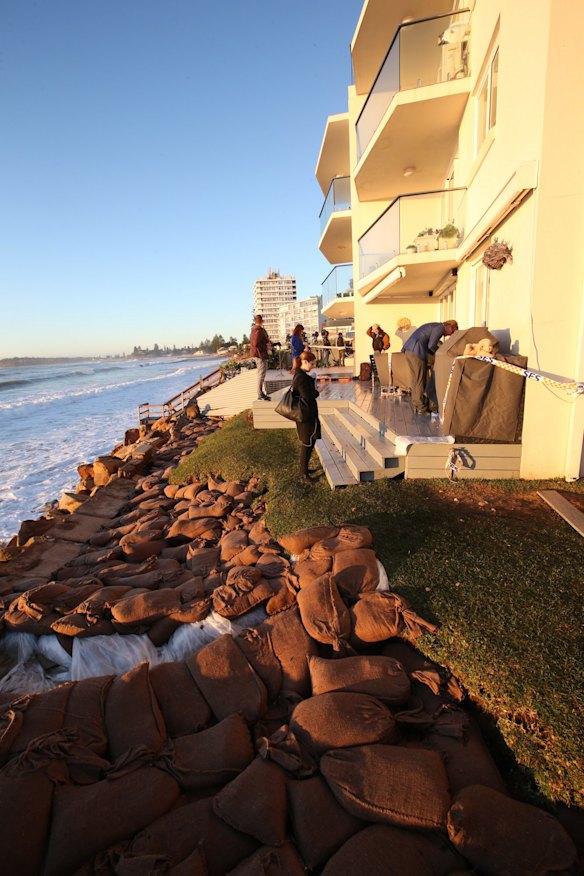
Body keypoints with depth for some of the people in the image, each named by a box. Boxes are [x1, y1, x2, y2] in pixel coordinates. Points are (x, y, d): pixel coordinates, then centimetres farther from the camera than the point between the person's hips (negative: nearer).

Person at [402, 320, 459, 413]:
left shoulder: (436, 326, 23)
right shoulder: (440, 328, -5)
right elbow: (431, 345, -13)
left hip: (409, 350, 9)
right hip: (416, 351, -9)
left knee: (414, 378, 13)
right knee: (420, 380, -2)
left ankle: (415, 404, 20)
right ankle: (420, 407, 4)